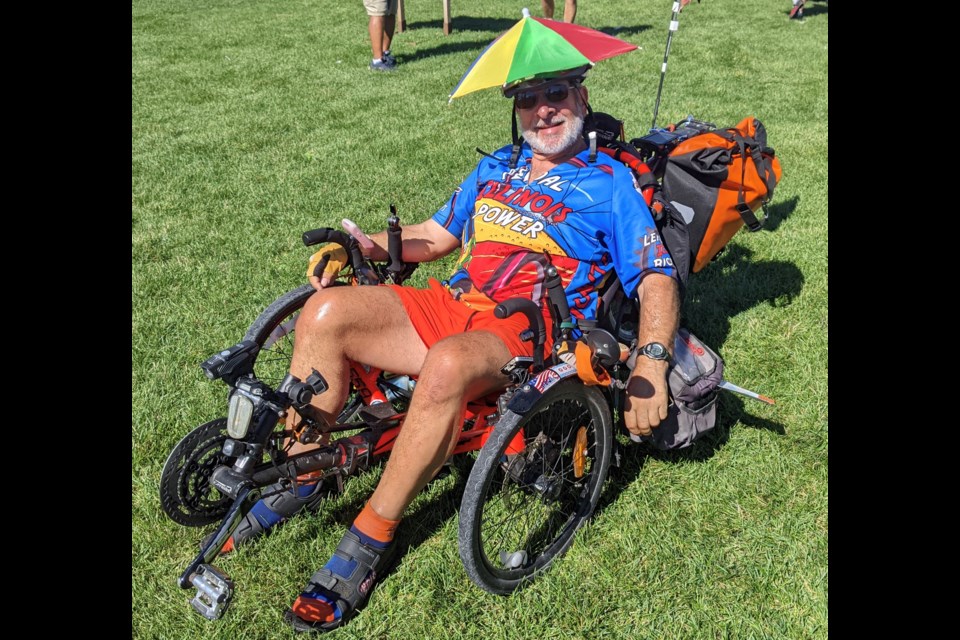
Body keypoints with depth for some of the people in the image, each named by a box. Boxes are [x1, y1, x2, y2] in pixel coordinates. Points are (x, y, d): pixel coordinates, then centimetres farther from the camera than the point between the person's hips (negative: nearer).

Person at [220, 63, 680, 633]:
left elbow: (658, 278, -3)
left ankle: (370, 540, -23)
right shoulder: (495, 168, 24)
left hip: (528, 334, -6)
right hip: (450, 305, 6)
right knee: (326, 310, -17)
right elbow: (436, 234, 28)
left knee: (448, 364, -39)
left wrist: (651, 364, -21)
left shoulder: (611, 182, 6)